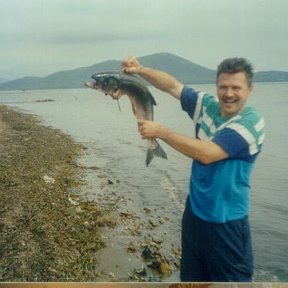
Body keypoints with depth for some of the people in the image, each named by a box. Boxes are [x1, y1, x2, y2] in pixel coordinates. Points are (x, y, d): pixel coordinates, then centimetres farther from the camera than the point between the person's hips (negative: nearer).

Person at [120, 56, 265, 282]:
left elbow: (207, 154, -29)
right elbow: (172, 85, -1)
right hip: (195, 212, 6)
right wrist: (141, 70, -17)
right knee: (191, 276, 22)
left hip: (227, 222, -6)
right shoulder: (208, 106, -1)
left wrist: (160, 132, -25)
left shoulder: (251, 121, -20)